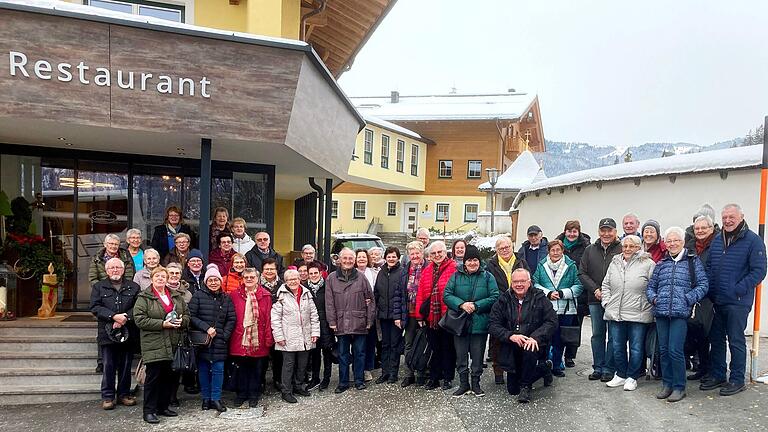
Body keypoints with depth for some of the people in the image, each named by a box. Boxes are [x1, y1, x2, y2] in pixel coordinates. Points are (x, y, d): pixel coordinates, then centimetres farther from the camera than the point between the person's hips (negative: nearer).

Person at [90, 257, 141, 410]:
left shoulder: (134, 287, 10)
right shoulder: (98, 287, 9)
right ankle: (107, 396, 13)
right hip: (107, 334, -1)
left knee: (126, 366, 8)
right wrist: (114, 316, -16)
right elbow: (95, 307, -4)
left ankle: (124, 394, 20)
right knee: (108, 366, 1)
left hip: (128, 334, 1)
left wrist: (125, 317, -17)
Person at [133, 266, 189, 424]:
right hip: (154, 345, -5)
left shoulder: (176, 296, 13)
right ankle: (149, 411, 8)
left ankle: (163, 406, 25)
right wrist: (162, 324, -18)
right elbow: (139, 319, -12)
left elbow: (187, 314, 16)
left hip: (172, 345, 5)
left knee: (168, 377, 11)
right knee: (153, 377, -3)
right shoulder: (144, 297, -2)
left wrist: (181, 321, -7)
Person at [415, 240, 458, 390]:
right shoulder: (426, 271, 10)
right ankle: (434, 378, 24)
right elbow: (420, 294, 8)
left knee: (448, 348, 8)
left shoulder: (453, 268, -7)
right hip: (431, 316, 5)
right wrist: (421, 315, 4)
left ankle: (448, 378, 21)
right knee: (434, 348, 13)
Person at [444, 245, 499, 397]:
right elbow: (446, 295, -2)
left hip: (479, 323, -1)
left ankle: (476, 384, 24)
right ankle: (463, 384, 22)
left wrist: (476, 306, -15)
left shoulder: (487, 277, 0)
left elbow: (495, 297, -7)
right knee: (461, 355, 8)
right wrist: (461, 304, -17)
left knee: (477, 356, 7)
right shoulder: (456, 276, 3)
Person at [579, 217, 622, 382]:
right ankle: (598, 367, 21)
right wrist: (595, 289, -5)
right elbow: (582, 273, 7)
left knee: (613, 335, 3)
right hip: (595, 300, 4)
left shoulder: (622, 250, -4)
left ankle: (609, 369, 13)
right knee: (597, 334, 11)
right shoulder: (590, 250, 9)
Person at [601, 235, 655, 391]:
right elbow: (606, 285, 17)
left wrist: (648, 305, -9)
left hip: (638, 314, -4)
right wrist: (606, 302, 8)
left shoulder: (647, 264, -4)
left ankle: (632, 377, 20)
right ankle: (621, 375, 26)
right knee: (617, 347, 11)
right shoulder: (615, 263, 11)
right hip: (615, 314, 4)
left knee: (636, 348, 5)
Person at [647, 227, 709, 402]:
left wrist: (687, 299, -11)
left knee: (675, 350, -9)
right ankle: (667, 384, 20)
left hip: (680, 312, -4)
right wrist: (653, 298, 3)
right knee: (664, 350, 8)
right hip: (661, 312, 4)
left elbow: (703, 285, 0)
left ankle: (679, 387, 6)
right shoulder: (661, 264, 16)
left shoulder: (693, 261, 5)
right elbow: (650, 286, 21)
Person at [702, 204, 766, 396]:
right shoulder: (717, 240, 11)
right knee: (716, 339, 13)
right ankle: (717, 376, 25)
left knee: (736, 341, 3)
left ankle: (737, 380, 16)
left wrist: (737, 290, -18)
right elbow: (709, 267, 16)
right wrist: (709, 290, 3)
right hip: (716, 301, 6)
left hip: (738, 303, -6)